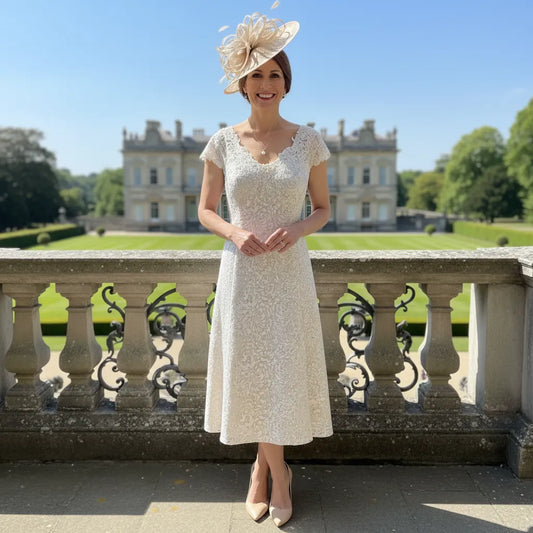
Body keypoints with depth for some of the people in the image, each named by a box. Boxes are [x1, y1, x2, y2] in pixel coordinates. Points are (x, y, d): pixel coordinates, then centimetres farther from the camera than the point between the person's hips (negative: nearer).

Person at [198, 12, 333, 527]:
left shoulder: (308, 140, 1)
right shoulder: (223, 142, 1)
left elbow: (323, 209, 8)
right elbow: (205, 210, 7)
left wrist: (296, 229, -13)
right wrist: (234, 232, -14)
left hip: (289, 272, 0)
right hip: (241, 272, 0)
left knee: (283, 370, 5)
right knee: (249, 371, 6)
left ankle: (263, 466, 30)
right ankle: (278, 472, 29)